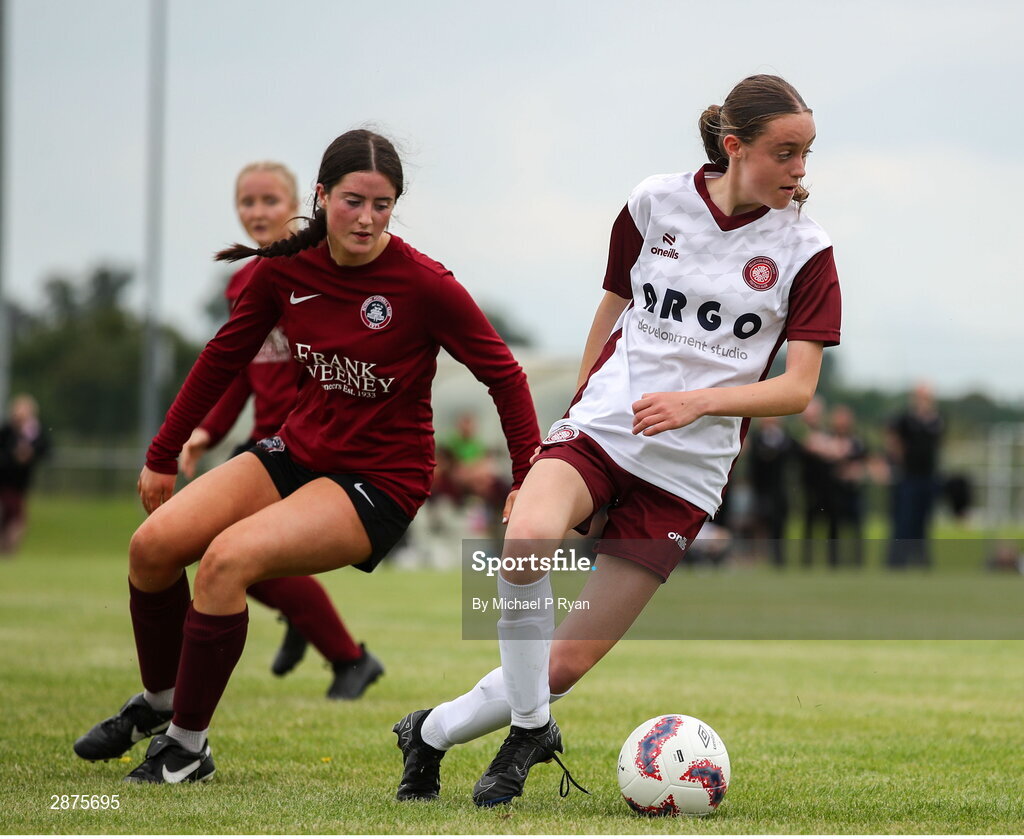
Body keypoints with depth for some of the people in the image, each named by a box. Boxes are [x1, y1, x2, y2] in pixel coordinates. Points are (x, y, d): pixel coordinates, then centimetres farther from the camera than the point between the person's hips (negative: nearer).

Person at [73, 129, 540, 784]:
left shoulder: (425, 285, -18)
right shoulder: (286, 270, -5)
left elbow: (504, 376, -8)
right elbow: (225, 357, 10)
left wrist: (532, 482, -12)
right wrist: (163, 455, 15)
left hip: (382, 480, -5)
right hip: (301, 451, 5)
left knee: (228, 558, -27)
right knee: (154, 544, -11)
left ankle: (188, 748, -12)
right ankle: (157, 701, 16)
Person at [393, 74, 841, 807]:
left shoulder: (804, 252, -3)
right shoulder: (656, 203, 1)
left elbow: (797, 389, -7)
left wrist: (697, 401, -21)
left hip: (686, 470, 0)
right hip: (600, 429, 0)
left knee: (567, 664, -4)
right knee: (528, 542, -34)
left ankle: (431, 733, 19)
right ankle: (531, 729, -16)